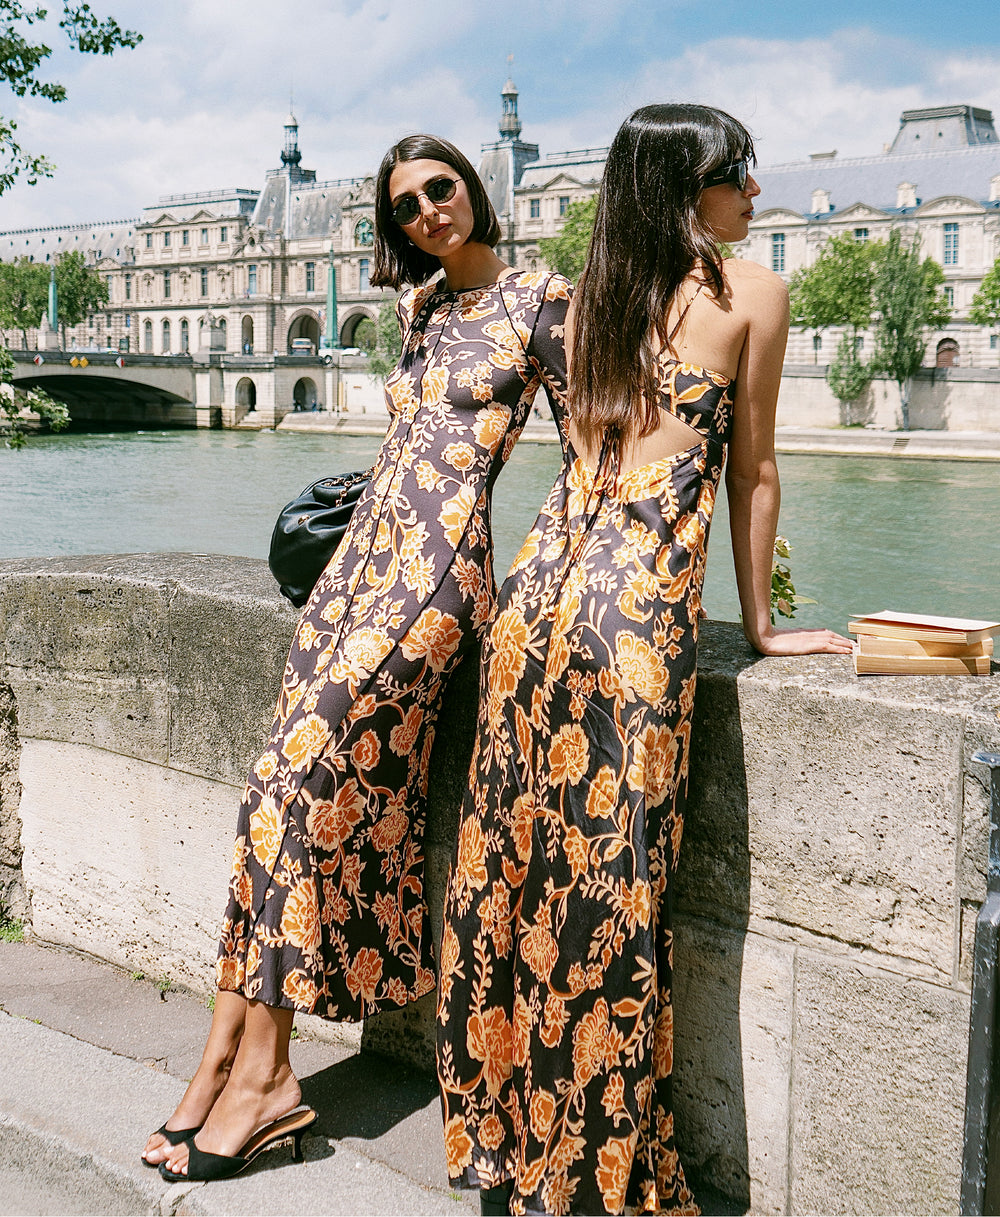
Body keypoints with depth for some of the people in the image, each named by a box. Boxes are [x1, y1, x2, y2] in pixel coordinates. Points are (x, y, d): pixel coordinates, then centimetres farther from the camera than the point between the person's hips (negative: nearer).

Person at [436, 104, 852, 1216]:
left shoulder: (588, 299, 18)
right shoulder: (752, 294, 3)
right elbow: (751, 473, 7)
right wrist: (758, 624, 17)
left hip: (537, 590, 6)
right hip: (638, 609, -6)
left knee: (516, 868, 11)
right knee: (610, 886, 1)